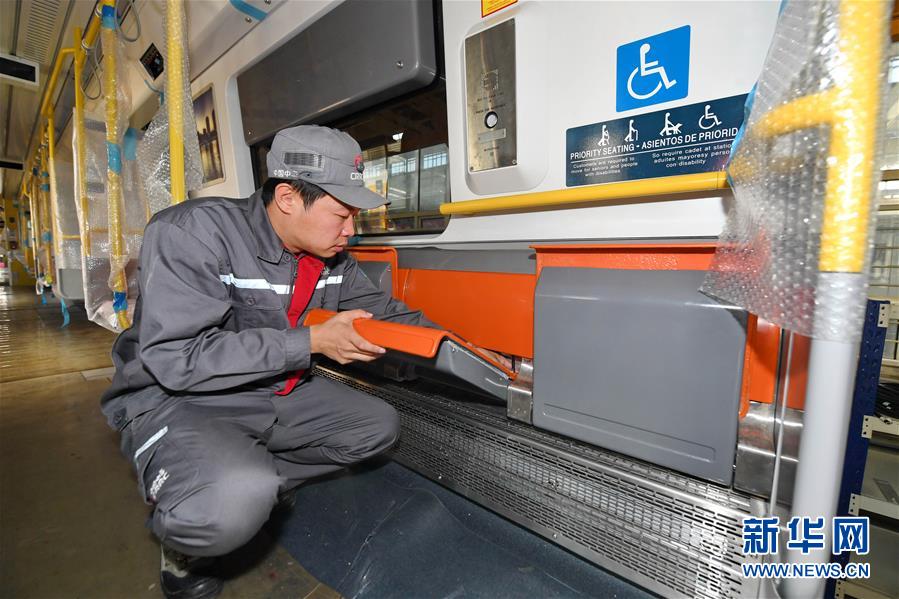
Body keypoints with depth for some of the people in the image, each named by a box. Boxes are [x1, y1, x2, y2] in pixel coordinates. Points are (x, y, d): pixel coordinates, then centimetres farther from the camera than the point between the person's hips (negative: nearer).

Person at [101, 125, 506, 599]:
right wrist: (312, 341, -29)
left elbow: (381, 310, 7)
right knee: (236, 500, -35)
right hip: (178, 399, -6)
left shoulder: (334, 257, -3)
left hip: (278, 395, 7)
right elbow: (175, 357, -28)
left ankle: (252, 478, 7)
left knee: (379, 426, 3)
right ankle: (181, 540, 2)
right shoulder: (193, 232, -22)